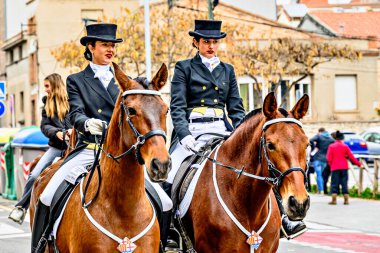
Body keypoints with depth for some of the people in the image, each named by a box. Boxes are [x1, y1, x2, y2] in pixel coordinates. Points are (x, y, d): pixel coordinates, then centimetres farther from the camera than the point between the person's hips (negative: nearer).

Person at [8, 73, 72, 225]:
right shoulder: (47, 104, 13)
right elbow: (44, 126, 4)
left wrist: (73, 130, -18)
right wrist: (57, 132, -16)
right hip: (56, 146, 3)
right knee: (34, 175, -11)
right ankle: (22, 207, 1)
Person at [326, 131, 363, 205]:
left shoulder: (331, 146, 1)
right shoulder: (345, 146, 2)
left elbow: (329, 159, -3)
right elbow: (351, 157, 2)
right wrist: (359, 164, 11)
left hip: (335, 168, -1)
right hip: (344, 168, 1)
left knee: (334, 183, 1)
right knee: (344, 183, 4)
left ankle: (334, 200, -7)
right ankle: (346, 200, 1)